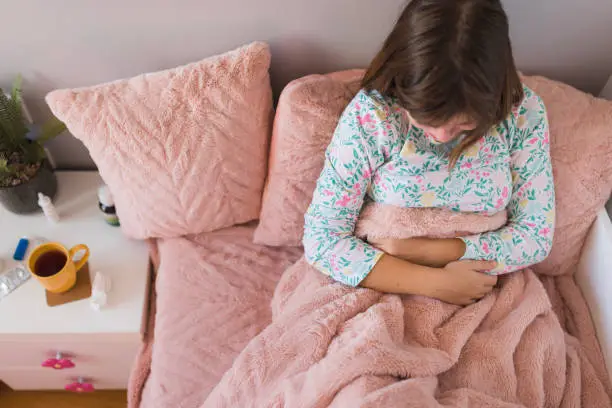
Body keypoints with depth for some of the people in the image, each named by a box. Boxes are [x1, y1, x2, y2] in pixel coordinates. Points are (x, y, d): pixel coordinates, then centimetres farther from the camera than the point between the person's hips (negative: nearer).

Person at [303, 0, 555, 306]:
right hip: (382, 290, -2)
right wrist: (436, 283, -21)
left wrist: (421, 249, -17)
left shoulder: (523, 112, -13)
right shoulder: (370, 114, -19)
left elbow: (537, 235, -7)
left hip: (480, 293, 3)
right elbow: (322, 238, -17)